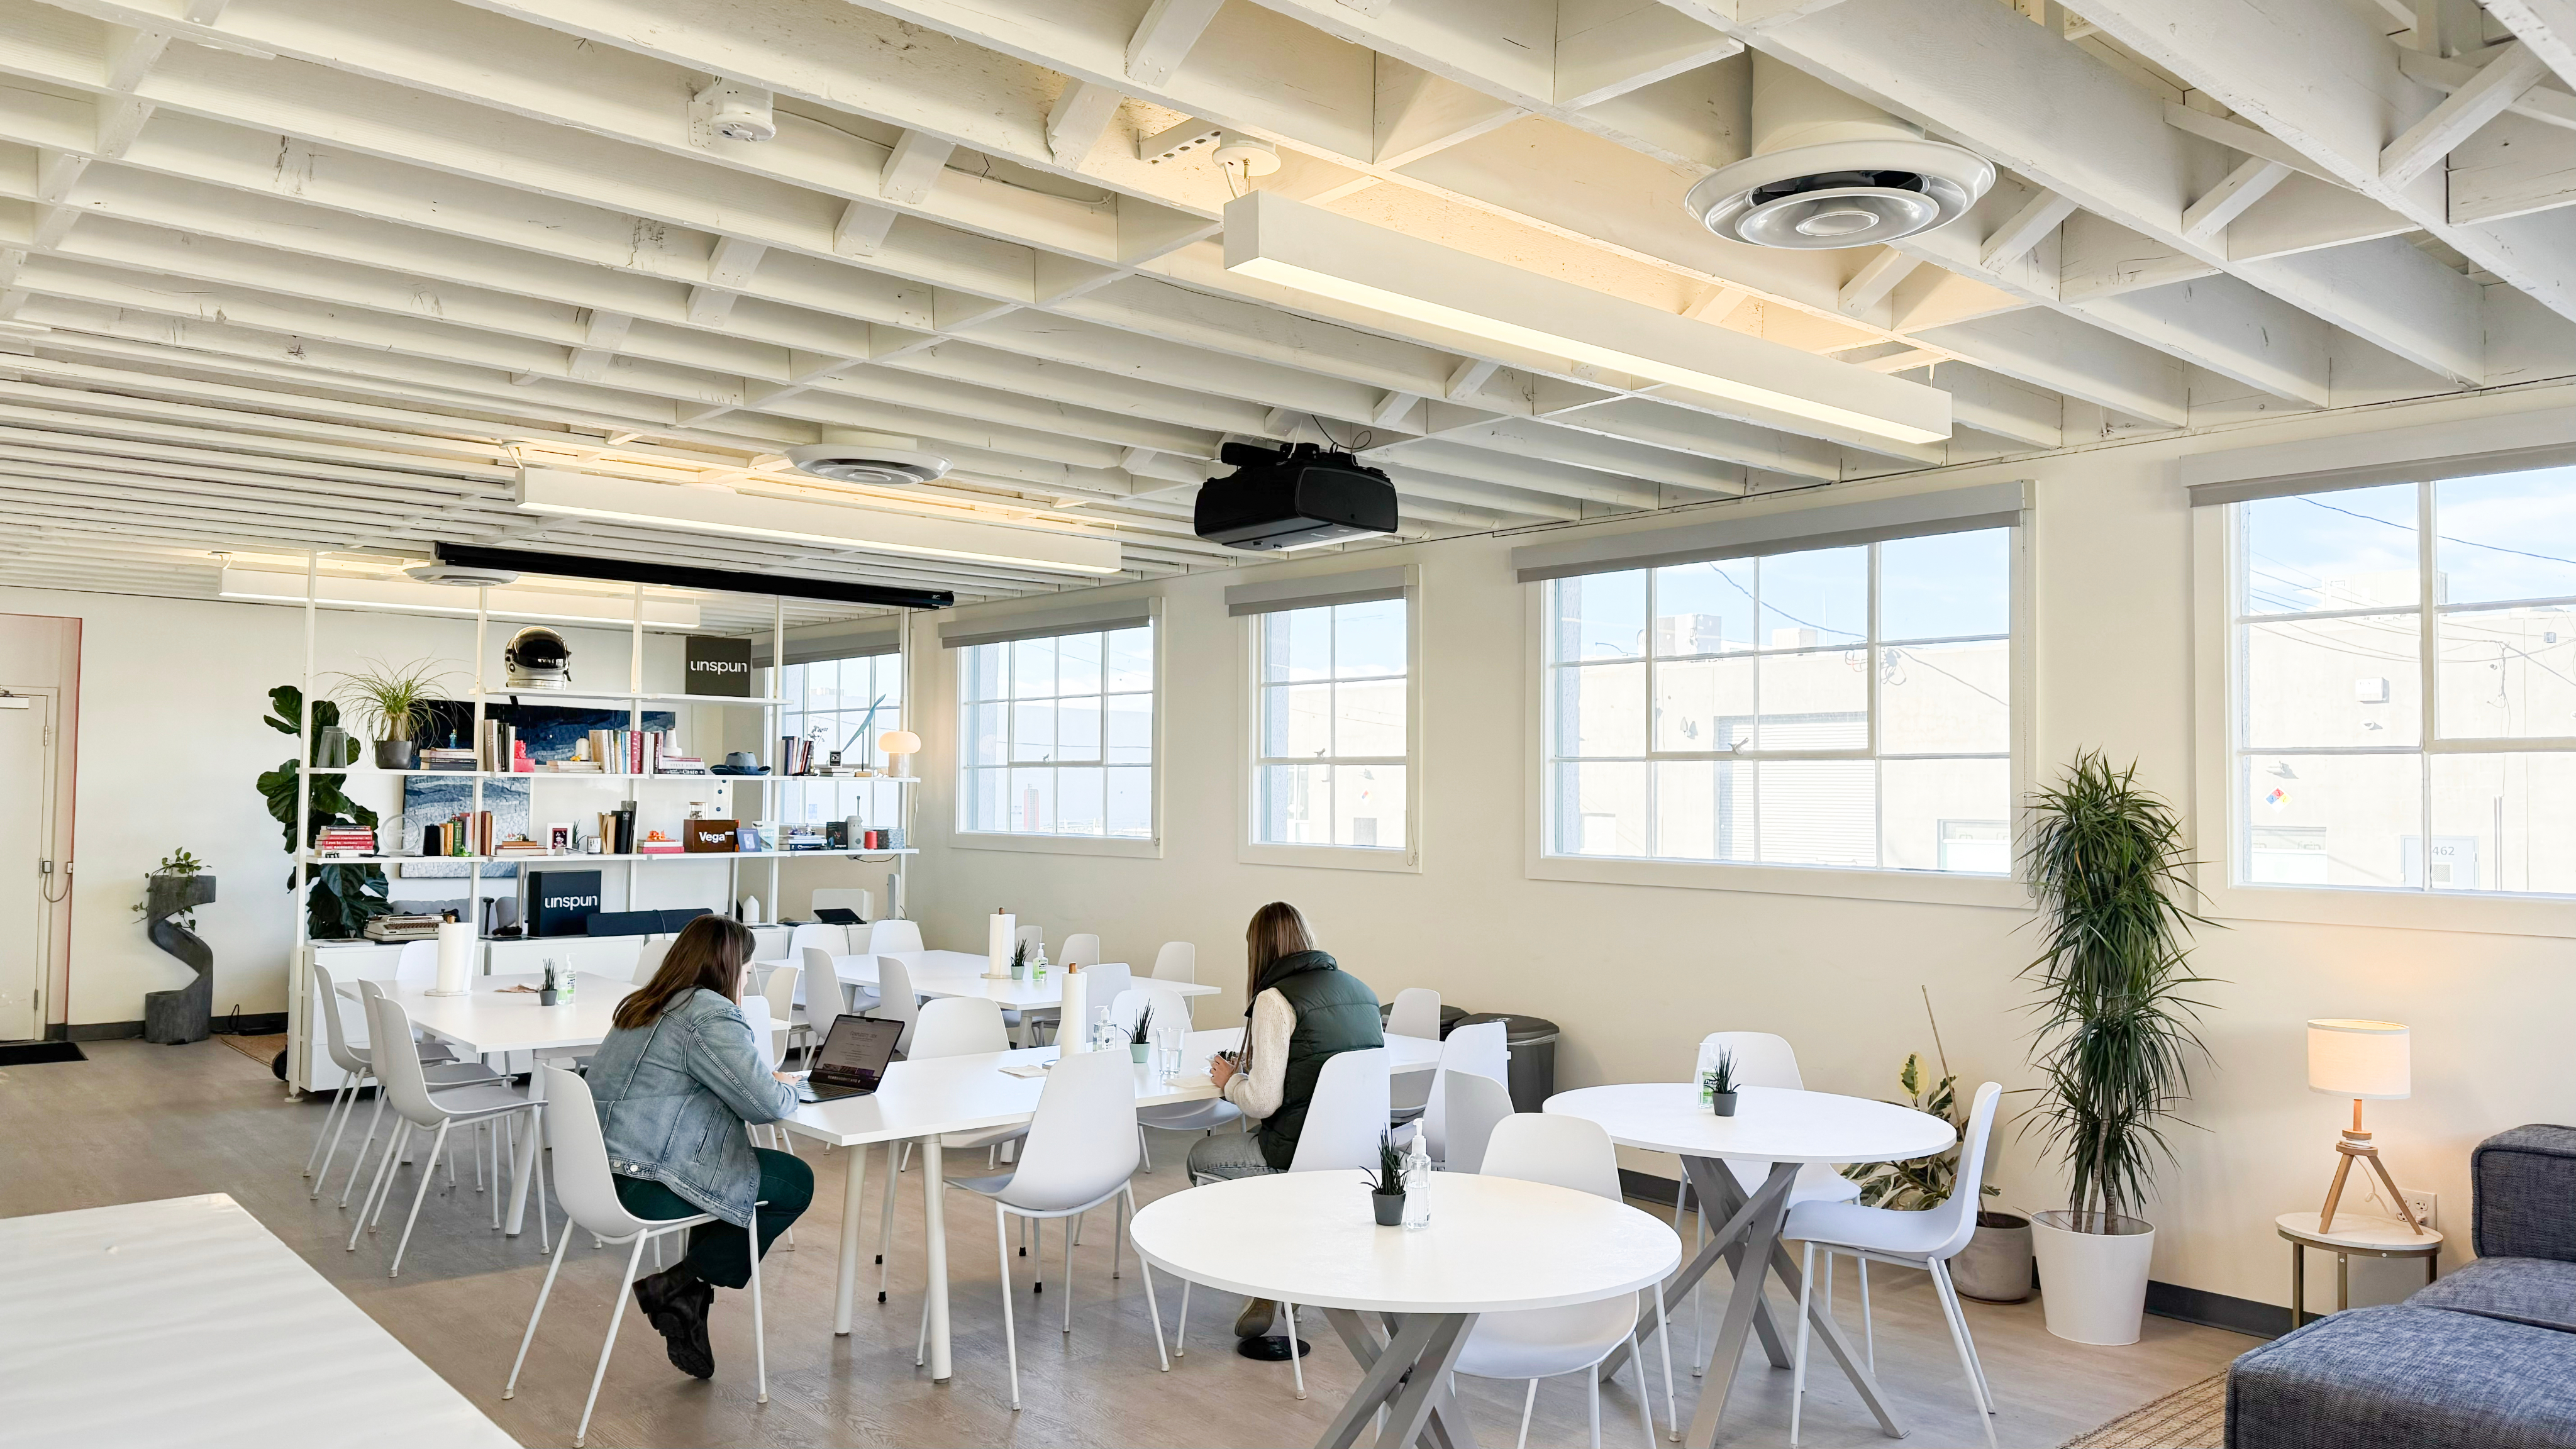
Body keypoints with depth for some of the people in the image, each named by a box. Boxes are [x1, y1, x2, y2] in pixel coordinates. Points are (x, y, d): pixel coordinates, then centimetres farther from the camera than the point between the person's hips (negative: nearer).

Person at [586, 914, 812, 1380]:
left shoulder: (642, 1007, 16)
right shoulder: (712, 1017, -14)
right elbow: (765, 1102, -18)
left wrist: (767, 1080, 17)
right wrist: (786, 1088, 5)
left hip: (601, 1173, 10)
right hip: (646, 1188, -10)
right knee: (796, 1182, 4)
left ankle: (687, 1302, 21)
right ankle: (678, 1287, 3)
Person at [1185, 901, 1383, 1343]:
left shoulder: (1276, 999, -13)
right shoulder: (1360, 990, 7)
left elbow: (1263, 1102, -16)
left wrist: (1229, 1079, 6)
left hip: (1304, 1156, -7)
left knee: (1201, 1155, 18)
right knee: (1247, 1141, 31)